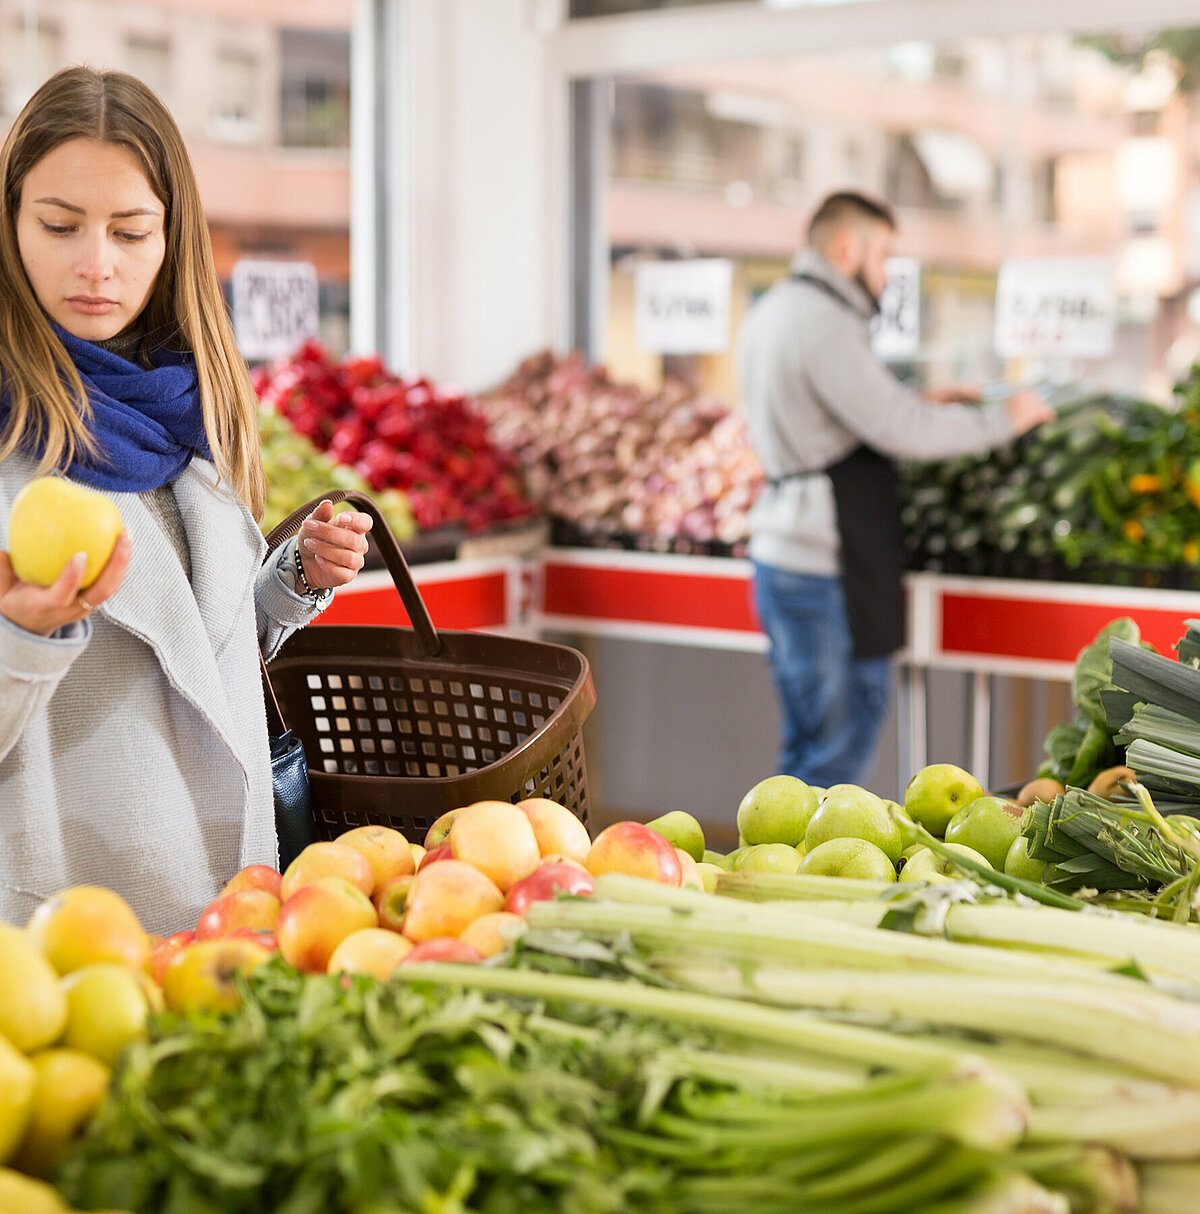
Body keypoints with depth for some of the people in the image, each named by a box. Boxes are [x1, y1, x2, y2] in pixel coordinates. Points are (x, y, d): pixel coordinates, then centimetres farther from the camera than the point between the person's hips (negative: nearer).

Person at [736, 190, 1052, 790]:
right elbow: (898, 429, -19)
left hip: (781, 554, 11)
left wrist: (916, 404, 19)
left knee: (811, 744, 16)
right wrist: (999, 420, -7)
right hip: (821, 568, -11)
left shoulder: (769, 313, 16)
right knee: (838, 746, -4)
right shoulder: (823, 323, -16)